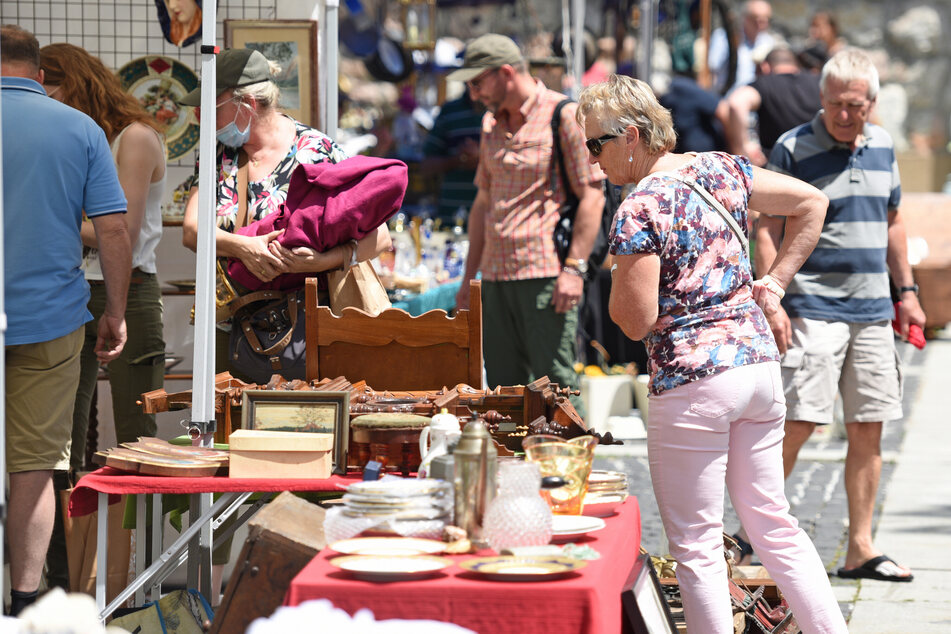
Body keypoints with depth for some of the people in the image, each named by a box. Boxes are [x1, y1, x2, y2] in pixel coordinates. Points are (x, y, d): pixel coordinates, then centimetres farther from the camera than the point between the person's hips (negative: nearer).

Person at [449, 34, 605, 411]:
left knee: (554, 382, -9)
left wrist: (574, 268, -17)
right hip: (497, 276, 7)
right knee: (504, 385, 7)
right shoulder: (492, 124, 17)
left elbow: (592, 196, -10)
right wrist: (469, 276, 21)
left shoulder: (564, 116, -6)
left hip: (546, 273, -7)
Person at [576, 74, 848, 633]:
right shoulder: (722, 170, 7)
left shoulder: (640, 211, -15)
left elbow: (637, 322, -15)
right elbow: (813, 202, 16)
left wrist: (616, 281, 5)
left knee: (696, 545, 2)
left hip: (693, 381, -8)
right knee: (773, 523, 16)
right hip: (759, 359, 8)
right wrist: (776, 281, 16)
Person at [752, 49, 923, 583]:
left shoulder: (882, 146, 11)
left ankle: (861, 548, 11)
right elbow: (768, 230, -7)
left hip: (873, 312, 6)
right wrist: (771, 301, -15)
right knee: (799, 421, -11)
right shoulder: (794, 149, -6)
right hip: (814, 308, -6)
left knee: (869, 428, 5)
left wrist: (907, 291, 18)